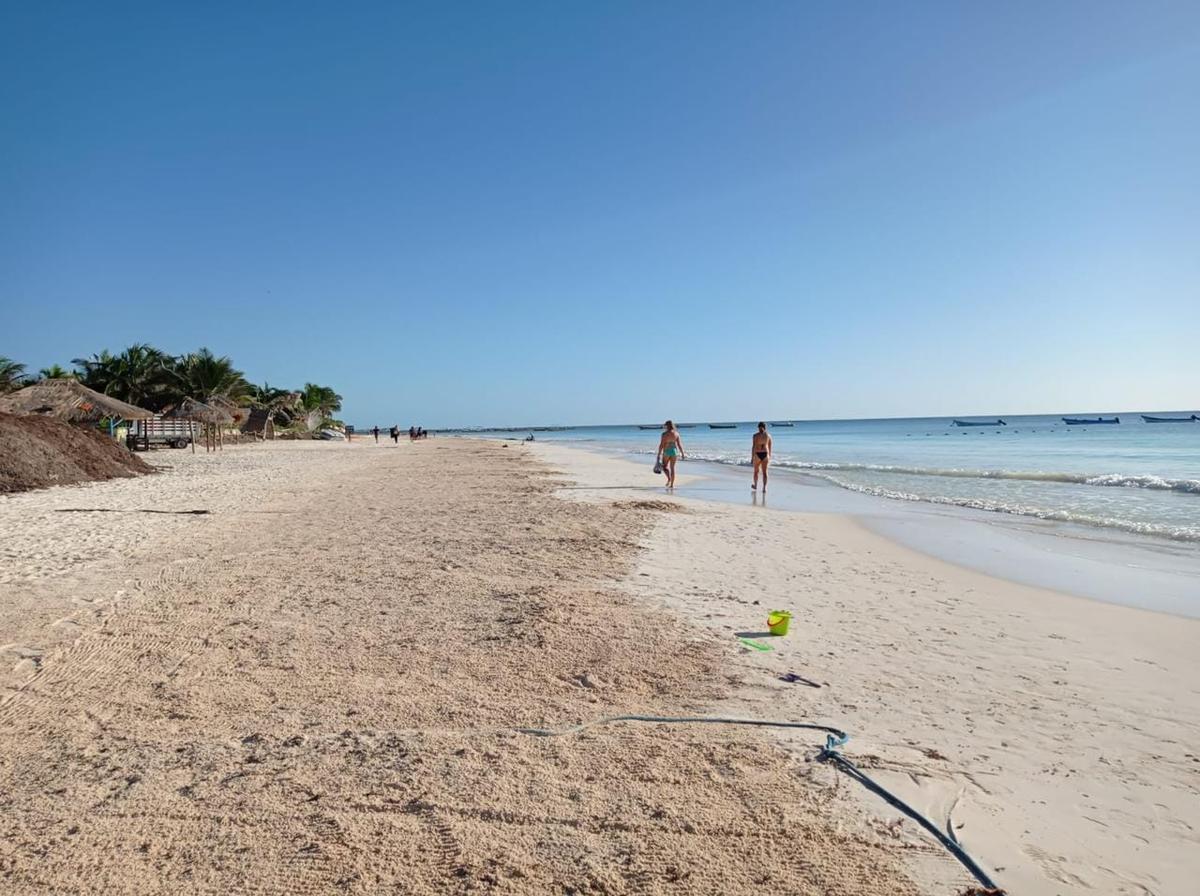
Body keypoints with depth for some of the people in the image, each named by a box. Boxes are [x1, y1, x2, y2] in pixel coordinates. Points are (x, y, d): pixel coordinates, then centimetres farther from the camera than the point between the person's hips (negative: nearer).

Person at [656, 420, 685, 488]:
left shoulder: (665, 434, -10)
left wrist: (659, 454, -8)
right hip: (674, 451, 4)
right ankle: (672, 485, 9)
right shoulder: (676, 433, 1)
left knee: (665, 466, 13)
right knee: (672, 467, 10)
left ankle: (669, 478, -13)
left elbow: (661, 445, -12)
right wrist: (682, 454, 7)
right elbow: (679, 444, 1)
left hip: (666, 451, -4)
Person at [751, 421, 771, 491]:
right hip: (765, 454, 2)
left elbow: (753, 447, -9)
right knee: (764, 472, 1)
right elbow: (770, 447, 9)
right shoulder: (768, 435, 4)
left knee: (756, 471, 17)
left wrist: (752, 457, -5)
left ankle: (755, 486, 33)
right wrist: (769, 457, 19)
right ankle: (764, 488, -9)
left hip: (757, 454, -2)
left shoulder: (756, 435, -6)